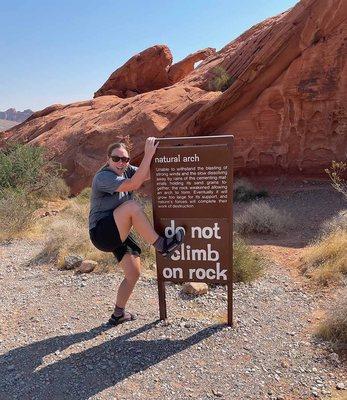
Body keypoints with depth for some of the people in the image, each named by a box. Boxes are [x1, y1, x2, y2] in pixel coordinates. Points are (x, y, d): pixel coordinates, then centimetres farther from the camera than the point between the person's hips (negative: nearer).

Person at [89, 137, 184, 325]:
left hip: (120, 235, 8)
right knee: (132, 206, -30)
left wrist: (154, 152, -16)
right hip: (101, 233, -8)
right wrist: (148, 155, -34)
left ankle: (118, 314, 25)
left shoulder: (126, 170, 5)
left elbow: (151, 174, -1)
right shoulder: (103, 177, -19)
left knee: (134, 274, 5)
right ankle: (161, 245, -22)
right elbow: (133, 185, -33)